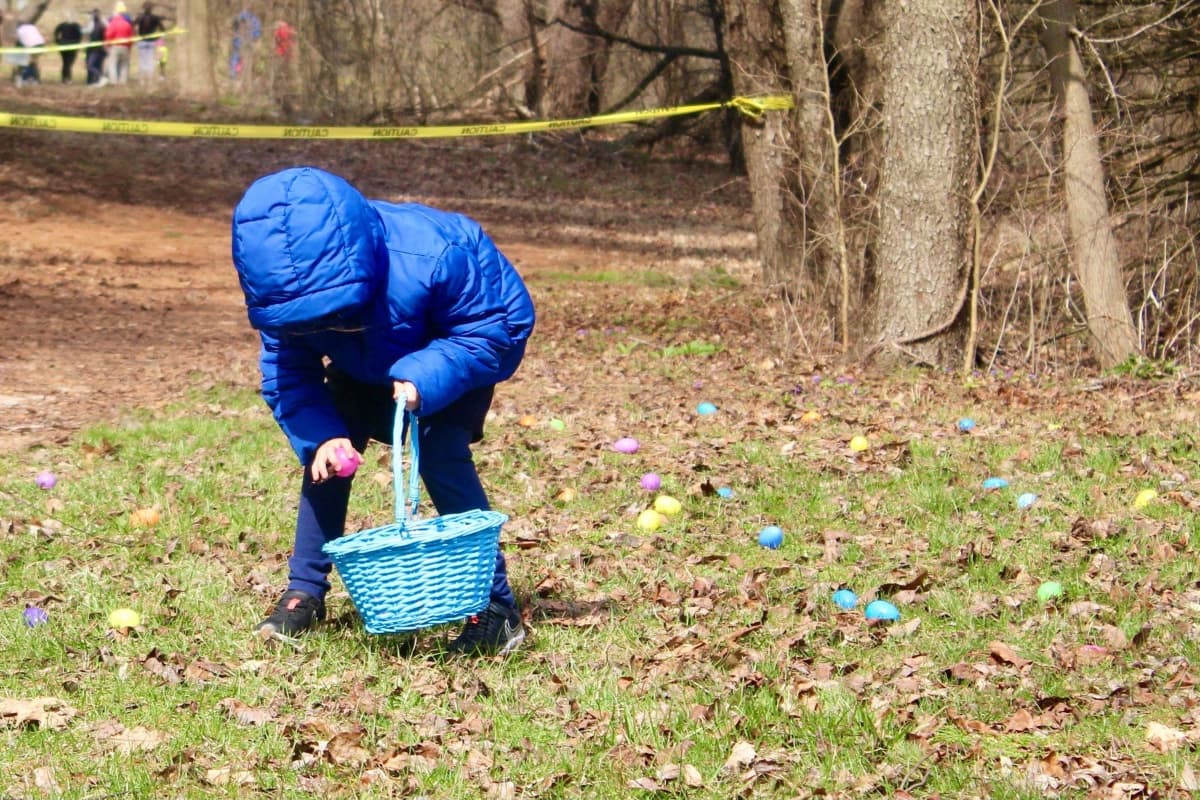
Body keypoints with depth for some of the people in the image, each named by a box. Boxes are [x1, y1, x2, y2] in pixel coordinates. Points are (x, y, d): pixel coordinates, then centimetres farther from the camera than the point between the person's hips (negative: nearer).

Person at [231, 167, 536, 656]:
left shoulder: (429, 257, -44)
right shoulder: (286, 289, -29)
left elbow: (488, 331, -33)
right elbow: (287, 374, -18)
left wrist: (423, 380, -46)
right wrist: (320, 437, -35)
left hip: (456, 349, -5)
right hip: (370, 360, 5)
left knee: (441, 453, -22)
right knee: (325, 452, -9)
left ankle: (495, 609, -16)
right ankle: (304, 593, 6)